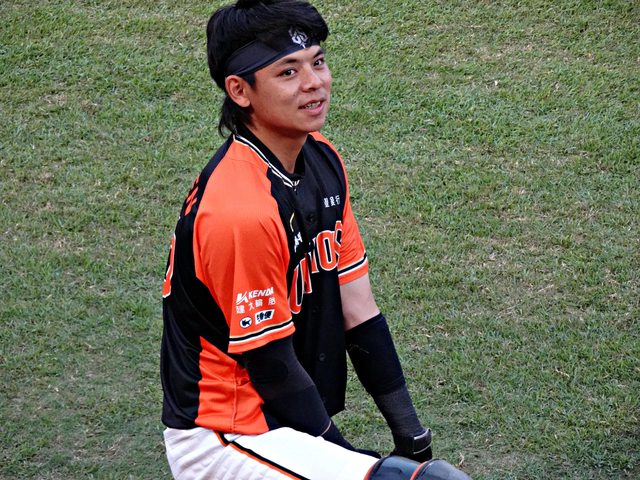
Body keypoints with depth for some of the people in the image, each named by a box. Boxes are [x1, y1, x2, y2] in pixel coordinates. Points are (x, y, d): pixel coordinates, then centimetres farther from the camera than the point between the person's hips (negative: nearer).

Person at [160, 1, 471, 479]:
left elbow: (358, 310, 4)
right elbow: (272, 367, -16)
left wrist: (411, 436, 2)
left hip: (284, 425, 9)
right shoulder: (241, 210, -23)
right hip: (226, 437, -9)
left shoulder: (322, 162, 4)